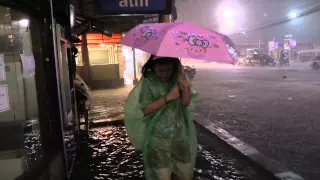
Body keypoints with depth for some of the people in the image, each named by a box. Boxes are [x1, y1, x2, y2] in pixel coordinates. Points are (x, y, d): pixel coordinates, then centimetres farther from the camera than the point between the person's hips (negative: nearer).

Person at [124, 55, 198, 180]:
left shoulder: (177, 78, -3)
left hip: (179, 135, 4)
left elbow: (186, 102, -10)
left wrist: (186, 86, -27)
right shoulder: (148, 82, -13)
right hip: (157, 138, -3)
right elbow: (145, 110, -18)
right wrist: (167, 98, -25)